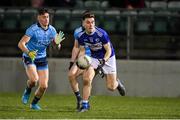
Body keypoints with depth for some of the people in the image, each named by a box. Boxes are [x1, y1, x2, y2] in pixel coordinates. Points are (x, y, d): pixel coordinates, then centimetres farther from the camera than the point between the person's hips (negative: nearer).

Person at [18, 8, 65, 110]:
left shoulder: (52, 30, -3)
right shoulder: (33, 29, -20)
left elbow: (57, 47, 5)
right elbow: (21, 44, -25)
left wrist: (57, 42, -20)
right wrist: (28, 52, -43)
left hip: (42, 59, 5)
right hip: (29, 58, -5)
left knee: (44, 86, -1)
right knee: (34, 79, -29)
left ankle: (34, 104, 25)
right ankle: (27, 92, 6)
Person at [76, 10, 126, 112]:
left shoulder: (102, 34, -29)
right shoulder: (81, 36, -15)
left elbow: (109, 51, -20)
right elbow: (82, 51, 1)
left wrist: (103, 62, -34)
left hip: (108, 58, -3)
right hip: (94, 58, 3)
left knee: (111, 87, -3)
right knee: (86, 79, -21)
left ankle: (117, 83, 35)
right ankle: (85, 104, -9)